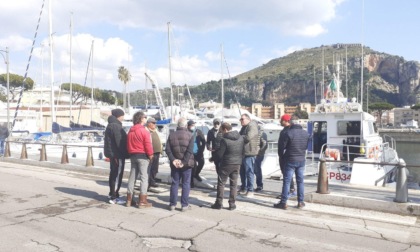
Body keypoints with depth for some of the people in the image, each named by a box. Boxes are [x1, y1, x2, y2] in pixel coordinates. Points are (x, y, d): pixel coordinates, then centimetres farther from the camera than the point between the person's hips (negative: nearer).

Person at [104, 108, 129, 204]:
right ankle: (114, 197, -4)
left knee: (113, 174, 18)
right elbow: (120, 141, -22)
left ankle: (112, 193, 29)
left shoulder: (110, 125, 16)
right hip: (117, 154, -10)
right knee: (117, 175, -7)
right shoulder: (116, 126, -17)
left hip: (113, 154, 10)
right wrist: (124, 154, -18)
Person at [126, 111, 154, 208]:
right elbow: (148, 145, -16)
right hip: (142, 156, -7)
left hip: (133, 155, 7)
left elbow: (128, 144, 13)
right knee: (144, 177, -3)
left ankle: (129, 199, 17)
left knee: (132, 176, 12)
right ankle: (142, 201, -3)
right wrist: (150, 155, -4)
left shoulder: (130, 131, 10)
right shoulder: (144, 131, -13)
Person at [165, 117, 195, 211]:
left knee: (174, 183, 10)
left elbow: (167, 149, -6)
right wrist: (184, 162, -16)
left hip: (175, 164, 3)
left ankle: (172, 204, 14)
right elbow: (190, 151, -17)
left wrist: (173, 160, -9)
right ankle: (185, 205, 8)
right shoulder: (190, 135, -6)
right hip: (186, 164, -2)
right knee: (186, 184, 5)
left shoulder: (172, 135, 3)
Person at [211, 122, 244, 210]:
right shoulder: (241, 138, 1)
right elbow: (243, 151, 7)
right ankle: (232, 204, 15)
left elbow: (219, 154, -13)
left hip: (226, 164, -5)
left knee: (221, 183, 8)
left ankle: (219, 203, 11)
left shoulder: (224, 139, -17)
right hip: (237, 164, 5)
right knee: (233, 184, 12)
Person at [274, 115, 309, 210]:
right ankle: (300, 202, 18)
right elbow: (306, 146, 11)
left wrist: (282, 156, 7)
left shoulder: (288, 133, -15)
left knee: (287, 181, -1)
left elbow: (281, 146, -10)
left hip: (291, 160, -5)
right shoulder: (305, 133, 2)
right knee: (300, 181, 13)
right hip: (301, 160, 5)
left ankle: (283, 203, 0)